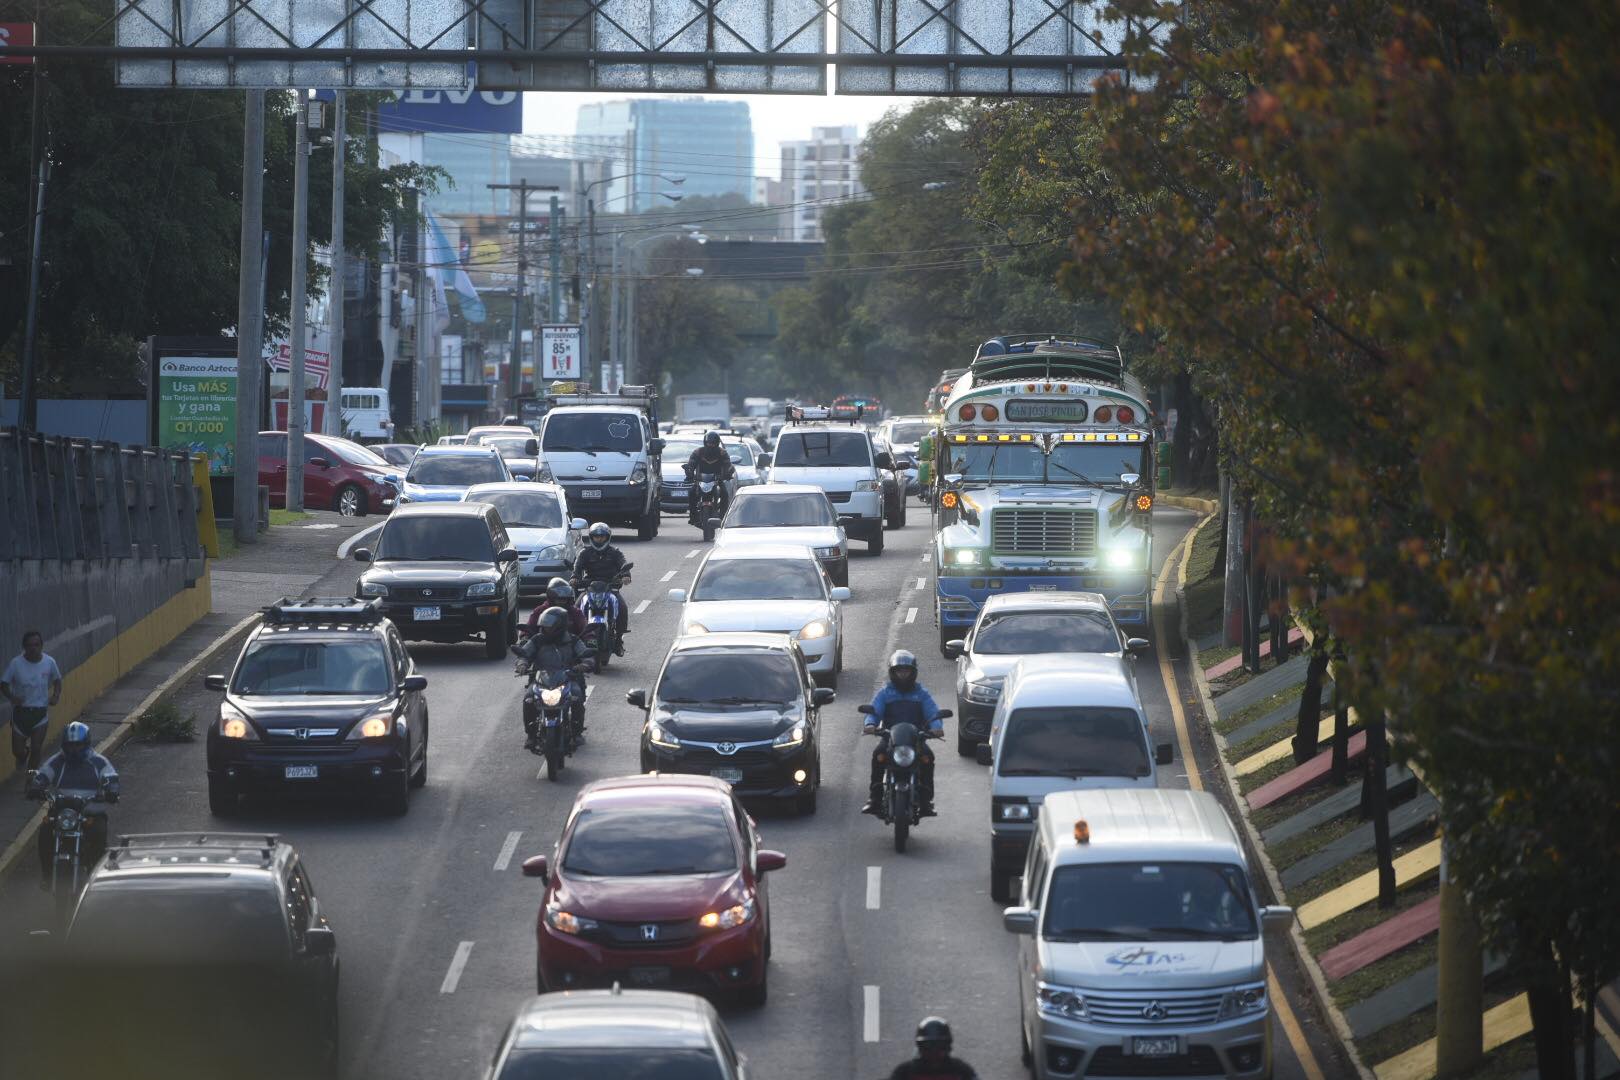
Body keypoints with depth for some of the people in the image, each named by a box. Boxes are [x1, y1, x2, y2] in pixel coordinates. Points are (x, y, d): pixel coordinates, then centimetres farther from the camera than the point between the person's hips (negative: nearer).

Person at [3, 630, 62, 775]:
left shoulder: (49, 663, -8)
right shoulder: (16, 663, -14)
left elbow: (57, 680, 11)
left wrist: (56, 695, -9)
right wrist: (11, 697, -26)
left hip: (41, 712, 0)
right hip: (21, 711, 0)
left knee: (37, 748, -4)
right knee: (17, 750, 6)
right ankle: (23, 758, 44)